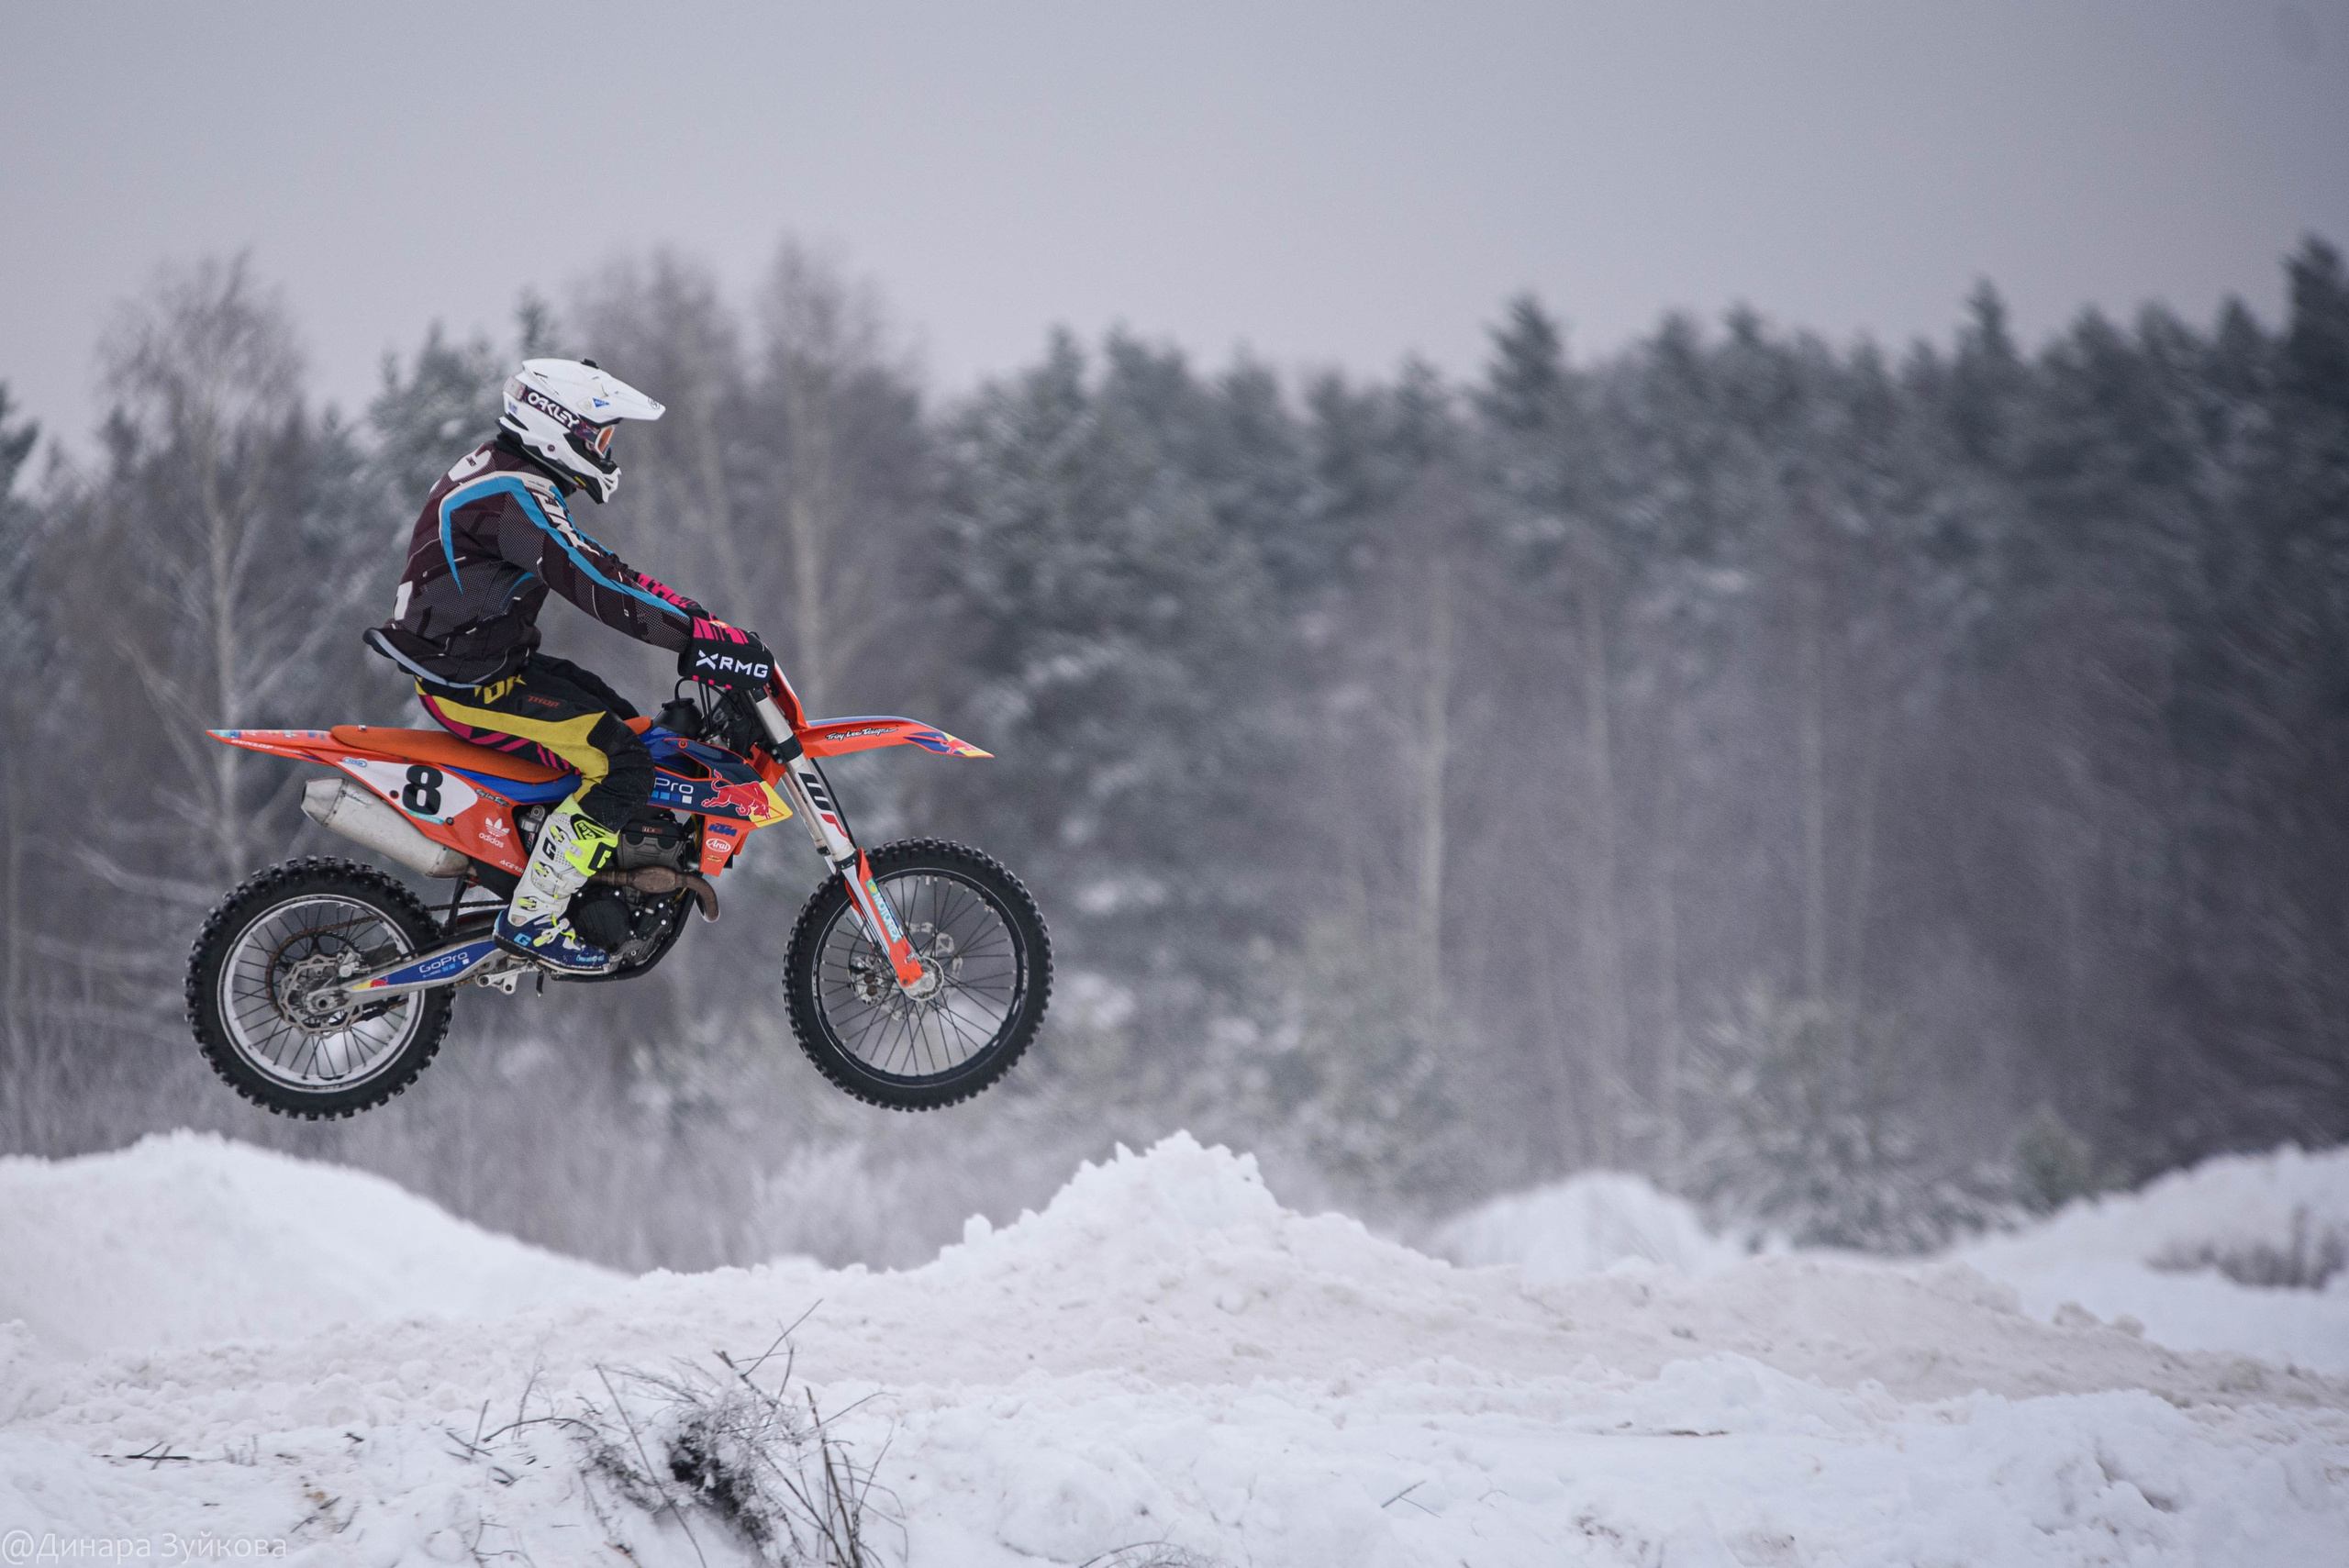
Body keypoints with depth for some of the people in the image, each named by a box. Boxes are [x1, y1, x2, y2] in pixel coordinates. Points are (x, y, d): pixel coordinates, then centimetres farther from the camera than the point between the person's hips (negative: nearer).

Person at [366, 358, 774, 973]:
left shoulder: (505, 475, 12)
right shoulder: (515, 496, -23)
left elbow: (597, 567, 15)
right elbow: (596, 587, -32)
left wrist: (696, 618, 8)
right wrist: (705, 636, -32)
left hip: (488, 657, 11)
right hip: (470, 684, -11)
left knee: (620, 722, 18)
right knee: (620, 762, -17)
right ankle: (531, 918, -15)